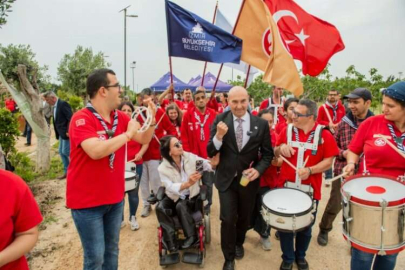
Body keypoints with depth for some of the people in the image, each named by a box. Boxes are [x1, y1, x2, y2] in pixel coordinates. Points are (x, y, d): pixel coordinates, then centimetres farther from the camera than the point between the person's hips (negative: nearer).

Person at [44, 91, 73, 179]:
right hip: (61, 133, 10)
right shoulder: (55, 106, 14)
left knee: (65, 152, -8)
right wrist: (57, 133, 13)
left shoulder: (63, 104, -15)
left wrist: (68, 131, -23)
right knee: (61, 152, 11)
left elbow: (70, 118, -21)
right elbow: (57, 120, 18)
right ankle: (67, 172, 19)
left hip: (66, 133, -10)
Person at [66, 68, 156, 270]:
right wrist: (128, 133, -23)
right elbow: (96, 151, -34)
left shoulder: (120, 117, 1)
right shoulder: (81, 119, -19)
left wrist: (151, 120, -11)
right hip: (87, 201, -6)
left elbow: (144, 139, 8)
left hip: (114, 197, 6)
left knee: (112, 250, 21)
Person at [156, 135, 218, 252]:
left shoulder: (190, 157, -10)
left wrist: (214, 163, -35)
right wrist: (188, 183, -43)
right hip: (174, 197, 1)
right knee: (160, 207, -27)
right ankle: (170, 239, -14)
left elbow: (207, 165, -10)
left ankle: (192, 236, -15)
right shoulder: (163, 168, -12)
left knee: (181, 206, -32)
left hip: (191, 196, -1)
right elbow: (171, 187, -25)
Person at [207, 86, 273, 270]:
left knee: (244, 217, 20)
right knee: (227, 219, -2)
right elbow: (210, 153, -11)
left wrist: (258, 170, -19)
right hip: (226, 179, -1)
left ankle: (239, 243, 52)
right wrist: (219, 135, -29)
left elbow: (268, 154, -1)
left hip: (249, 179, 2)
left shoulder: (261, 124, -9)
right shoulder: (220, 120, -9)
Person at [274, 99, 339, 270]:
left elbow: (329, 161, -7)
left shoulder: (324, 135, -8)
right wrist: (280, 148, -14)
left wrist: (310, 170, -22)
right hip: (286, 187, 1)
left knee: (306, 226, 17)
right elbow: (275, 153, 9)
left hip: (310, 190, -1)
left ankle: (301, 256, 42)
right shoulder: (287, 130, -1)